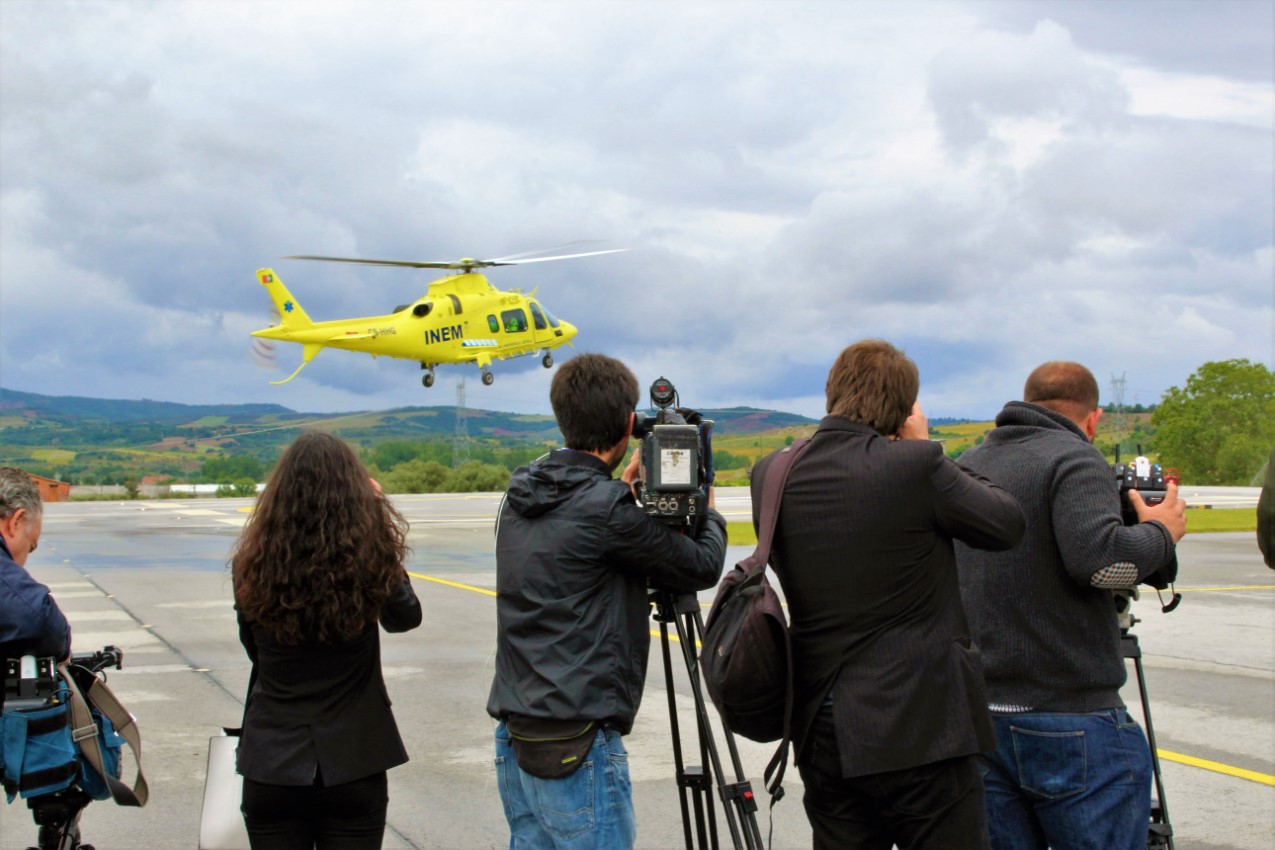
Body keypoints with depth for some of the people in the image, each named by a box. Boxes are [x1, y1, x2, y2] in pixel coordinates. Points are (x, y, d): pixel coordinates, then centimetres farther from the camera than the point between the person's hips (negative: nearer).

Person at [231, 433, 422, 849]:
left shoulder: (253, 567, -10)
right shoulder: (370, 563, -15)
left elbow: (254, 649, 5)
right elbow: (406, 616, 6)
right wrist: (375, 506, 9)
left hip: (272, 764, 1)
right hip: (353, 765, -1)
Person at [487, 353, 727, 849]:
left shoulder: (519, 499, 6)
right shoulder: (605, 509, -17)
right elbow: (702, 567, -5)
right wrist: (707, 511, 14)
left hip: (516, 736, 8)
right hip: (578, 748, -8)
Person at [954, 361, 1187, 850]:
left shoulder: (965, 467, 14)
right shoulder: (1075, 460, -7)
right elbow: (1099, 558, -22)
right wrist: (1160, 533, -3)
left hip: (976, 716, 7)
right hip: (1071, 723, -6)